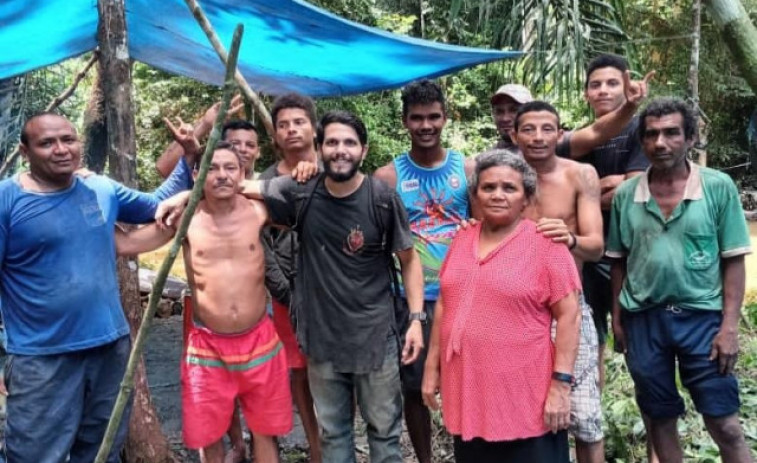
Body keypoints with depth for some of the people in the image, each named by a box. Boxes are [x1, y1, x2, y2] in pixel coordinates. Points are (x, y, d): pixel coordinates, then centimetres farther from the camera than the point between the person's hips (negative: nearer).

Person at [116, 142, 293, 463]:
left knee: (265, 431, 15)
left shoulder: (258, 212, -4)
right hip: (207, 346, 0)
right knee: (209, 437, 13)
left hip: (259, 342, 0)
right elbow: (125, 244, -3)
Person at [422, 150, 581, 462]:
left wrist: (561, 383, -15)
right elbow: (444, 304, 14)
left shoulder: (545, 243, -8)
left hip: (525, 400, -5)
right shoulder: (462, 240, 9)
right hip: (467, 392, 5)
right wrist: (432, 367, 12)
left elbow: (569, 315, -10)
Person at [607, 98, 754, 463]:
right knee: (660, 419, 14)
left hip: (702, 317, -2)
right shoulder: (625, 194, 1)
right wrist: (617, 319, 8)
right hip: (643, 320, 2)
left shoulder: (719, 187, -5)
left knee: (724, 424, 2)